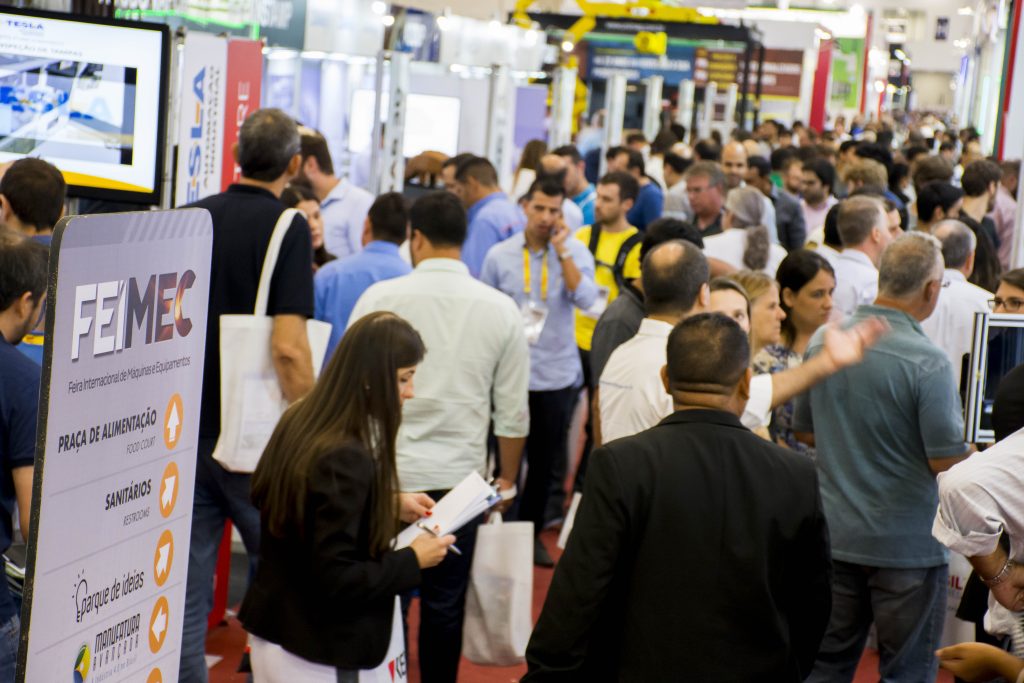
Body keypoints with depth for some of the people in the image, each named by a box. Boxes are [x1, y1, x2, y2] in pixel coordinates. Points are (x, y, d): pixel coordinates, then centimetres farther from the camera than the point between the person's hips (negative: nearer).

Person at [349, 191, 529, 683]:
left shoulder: (381, 297, -6)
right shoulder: (500, 309, -1)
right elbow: (514, 411, 3)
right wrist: (507, 479, 16)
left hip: (385, 473, -1)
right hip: (459, 476, 1)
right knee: (445, 604, 10)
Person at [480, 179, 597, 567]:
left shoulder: (576, 253, -2)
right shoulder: (500, 255, -1)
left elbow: (585, 299, -18)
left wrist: (562, 251, -18)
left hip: (555, 374, 1)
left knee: (544, 462, 11)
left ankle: (531, 533, 25)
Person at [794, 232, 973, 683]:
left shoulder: (822, 342, 0)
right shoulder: (927, 362, -19)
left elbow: (804, 432, 12)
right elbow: (947, 460, -17)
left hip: (834, 538, 5)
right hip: (906, 545, -5)